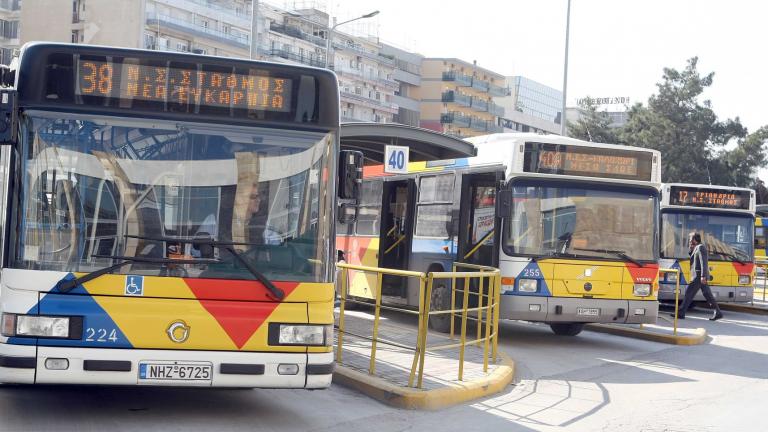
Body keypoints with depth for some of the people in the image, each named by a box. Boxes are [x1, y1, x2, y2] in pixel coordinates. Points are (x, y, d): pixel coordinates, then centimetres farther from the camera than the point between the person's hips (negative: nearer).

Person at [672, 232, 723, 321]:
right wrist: (690, 248, 11)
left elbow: (703, 262, -19)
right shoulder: (697, 248, 19)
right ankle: (718, 313, 8)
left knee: (689, 293, -6)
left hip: (699, 276, -10)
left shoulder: (700, 247, -11)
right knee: (707, 294, 8)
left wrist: (703, 276, -25)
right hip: (701, 276, 10)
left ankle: (681, 313, -3)